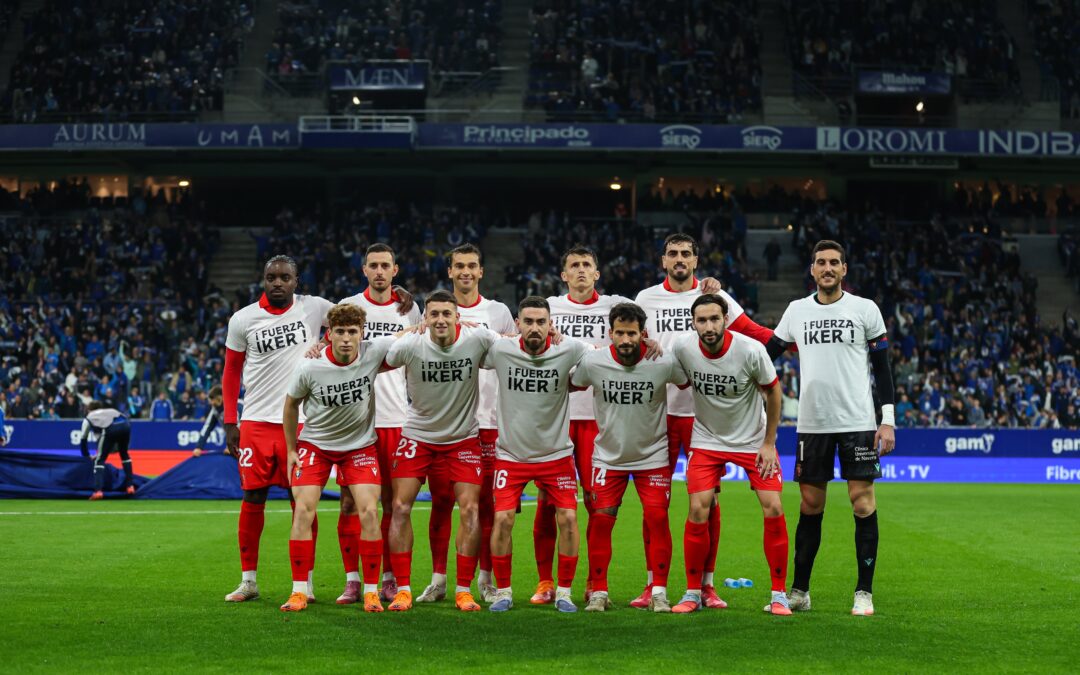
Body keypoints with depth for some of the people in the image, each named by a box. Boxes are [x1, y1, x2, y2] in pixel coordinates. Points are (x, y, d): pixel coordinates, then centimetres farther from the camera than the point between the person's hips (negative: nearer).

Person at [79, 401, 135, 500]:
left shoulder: (88, 418, 33)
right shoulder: (111, 411, 42)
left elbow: (83, 439, 35)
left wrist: (87, 456, 48)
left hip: (110, 429, -4)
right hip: (125, 425, 4)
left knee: (99, 460, 8)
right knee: (124, 454, 29)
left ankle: (98, 491, -9)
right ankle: (130, 486, 26)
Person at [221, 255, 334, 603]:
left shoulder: (314, 309, 0)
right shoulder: (243, 319, 2)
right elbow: (231, 372, 9)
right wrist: (230, 423, 5)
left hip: (301, 421, 0)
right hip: (256, 421, 0)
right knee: (253, 499, 1)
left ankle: (305, 580, 10)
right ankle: (248, 580, 12)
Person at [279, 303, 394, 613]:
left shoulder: (373, 352, -19)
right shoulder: (309, 368, -20)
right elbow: (291, 404, -1)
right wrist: (291, 450, 3)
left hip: (360, 445, 1)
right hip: (314, 444, 0)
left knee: (369, 511, -12)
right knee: (303, 510, -12)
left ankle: (371, 590, 0)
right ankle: (299, 591, -1)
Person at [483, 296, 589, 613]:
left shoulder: (569, 351, -12)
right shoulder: (500, 351, -11)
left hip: (556, 453, 0)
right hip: (511, 454, 0)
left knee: (568, 518, -7)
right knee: (502, 519, -10)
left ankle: (564, 592, 10)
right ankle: (503, 591, 8)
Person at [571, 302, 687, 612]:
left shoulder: (664, 363, -17)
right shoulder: (592, 362, -15)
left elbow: (689, 384, 2)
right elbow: (570, 386, 6)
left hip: (653, 455, -1)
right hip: (608, 456, 1)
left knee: (658, 519, -8)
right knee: (600, 519, -4)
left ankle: (659, 593, 3)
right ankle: (599, 592, 8)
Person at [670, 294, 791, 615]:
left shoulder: (751, 350, -22)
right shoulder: (682, 349, -17)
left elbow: (773, 391, -7)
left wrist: (769, 443, -5)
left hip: (753, 440, -1)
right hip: (707, 440, 1)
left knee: (773, 509, -11)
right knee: (698, 511, -11)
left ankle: (779, 594, 2)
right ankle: (693, 593, 4)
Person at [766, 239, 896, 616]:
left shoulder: (865, 309, 1)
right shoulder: (797, 310, 8)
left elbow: (882, 367, 3)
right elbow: (767, 353, 16)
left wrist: (888, 420, -3)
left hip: (858, 421, -2)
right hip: (811, 423, 2)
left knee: (863, 503, -4)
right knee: (810, 507, 6)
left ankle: (864, 592, 3)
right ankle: (799, 591, 14)